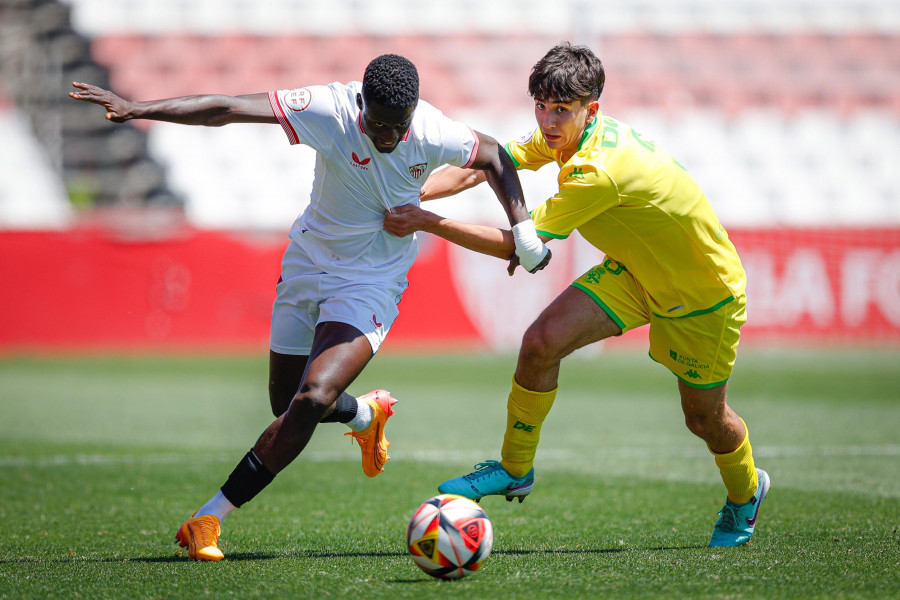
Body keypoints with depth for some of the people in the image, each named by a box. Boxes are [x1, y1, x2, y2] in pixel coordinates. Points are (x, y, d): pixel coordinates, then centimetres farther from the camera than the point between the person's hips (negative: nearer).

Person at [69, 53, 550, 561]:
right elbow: (226, 110, -28)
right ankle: (367, 414, 47)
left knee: (312, 399, -22)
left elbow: (494, 156, 3)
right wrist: (135, 109, -34)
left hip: (372, 283, -2)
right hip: (308, 264, 2)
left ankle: (211, 517, -14)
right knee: (288, 407, 11)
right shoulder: (330, 110, -24)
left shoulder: (435, 135, -19)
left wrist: (522, 227, -3)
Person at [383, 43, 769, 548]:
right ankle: (515, 470, 3)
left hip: (705, 291, -7)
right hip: (637, 271, 7)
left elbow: (517, 245, -34)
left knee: (705, 417, 9)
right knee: (542, 341, -14)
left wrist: (428, 223, -33)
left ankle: (746, 494, 42)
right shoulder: (562, 135, -13)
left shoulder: (599, 170, -38)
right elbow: (482, 166, -11)